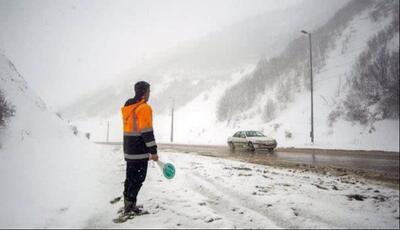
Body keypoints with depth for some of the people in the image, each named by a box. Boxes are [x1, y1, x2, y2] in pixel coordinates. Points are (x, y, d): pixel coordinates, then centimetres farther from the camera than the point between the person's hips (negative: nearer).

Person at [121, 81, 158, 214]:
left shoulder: (127, 107, 13)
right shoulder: (144, 108, -14)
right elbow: (147, 132, -19)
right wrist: (153, 151, -16)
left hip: (129, 150, 9)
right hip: (140, 152, -9)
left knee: (130, 178, 15)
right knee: (138, 178, 0)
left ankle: (128, 204, 23)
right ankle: (130, 204, 3)